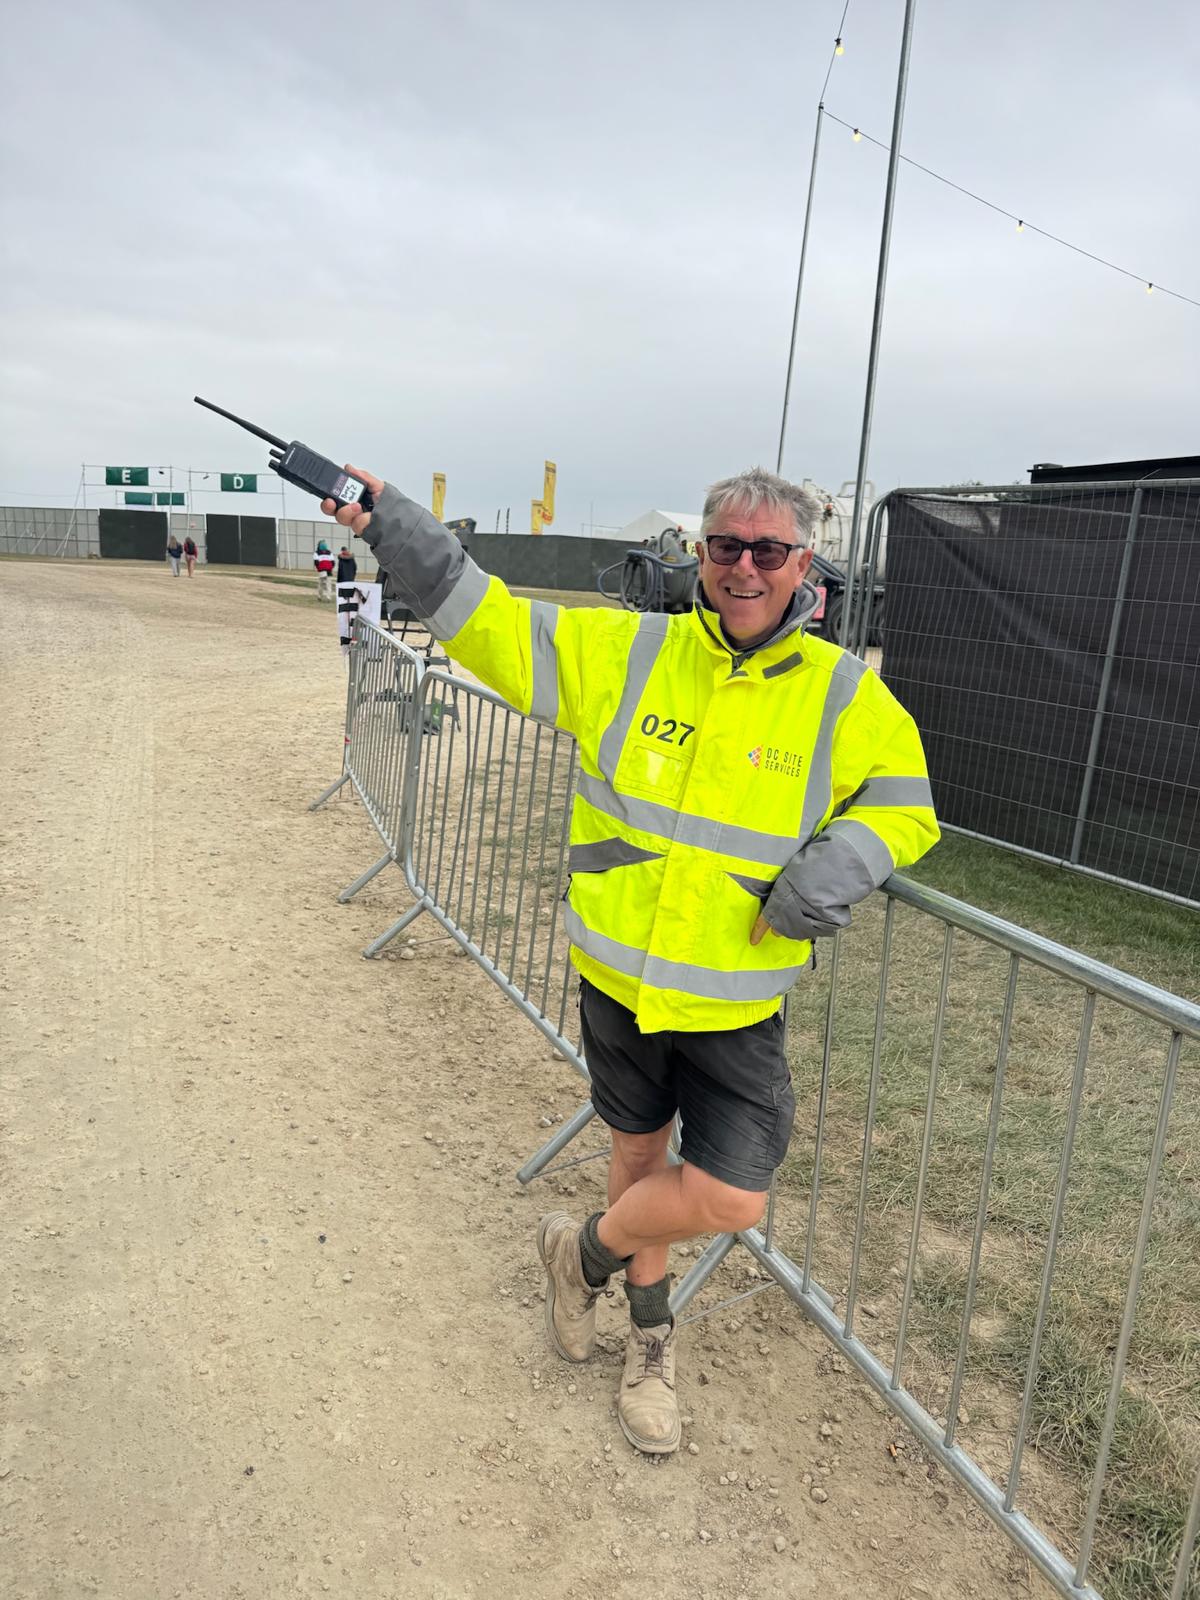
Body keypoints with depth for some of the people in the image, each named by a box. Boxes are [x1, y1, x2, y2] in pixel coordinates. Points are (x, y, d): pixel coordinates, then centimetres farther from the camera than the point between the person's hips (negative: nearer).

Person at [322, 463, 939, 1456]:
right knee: (640, 1154, 20)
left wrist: (838, 865, -16)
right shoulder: (627, 651, -6)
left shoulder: (847, 695, -6)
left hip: (736, 1004, 0)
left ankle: (587, 1252, 31)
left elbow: (905, 808, 4)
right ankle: (651, 1336, 48)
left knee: (731, 1203, -2)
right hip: (618, 977, 1)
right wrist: (388, 523, -14)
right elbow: (487, 619, -4)